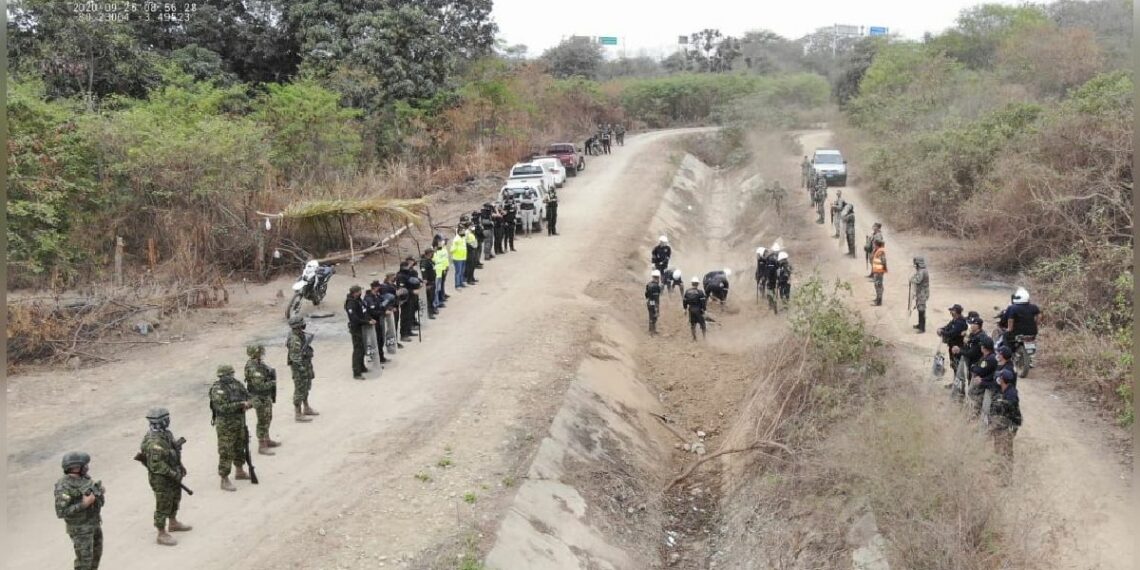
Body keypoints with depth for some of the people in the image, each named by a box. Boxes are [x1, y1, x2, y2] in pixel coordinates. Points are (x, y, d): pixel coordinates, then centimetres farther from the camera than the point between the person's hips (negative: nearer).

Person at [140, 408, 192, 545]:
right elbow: (156, 464, -31)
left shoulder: (165, 433, 0)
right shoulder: (154, 442, -30)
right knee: (163, 506, 3)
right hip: (161, 479, -10)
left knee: (175, 499, 26)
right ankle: (161, 535, 15)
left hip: (172, 475, 10)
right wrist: (173, 474, -25)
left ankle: (173, 523, 46)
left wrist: (180, 466, 13)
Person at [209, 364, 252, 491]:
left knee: (240, 447, 23)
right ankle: (224, 481, 4)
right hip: (226, 425, -8)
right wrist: (240, 404, -27)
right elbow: (223, 407, -28)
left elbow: (248, 396, 10)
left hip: (240, 422, 8)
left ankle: (239, 472, 42)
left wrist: (248, 403, -12)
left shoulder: (236, 383, 3)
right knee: (226, 453, -3)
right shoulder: (217, 389, -19)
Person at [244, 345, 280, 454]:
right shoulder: (253, 368, -28)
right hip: (259, 398, -10)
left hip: (266, 397, 10)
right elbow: (259, 386, -30)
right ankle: (262, 446, 7)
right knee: (263, 422, -1)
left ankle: (267, 440, 38)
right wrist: (272, 383, -16)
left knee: (267, 419, 23)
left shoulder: (259, 363, 2)